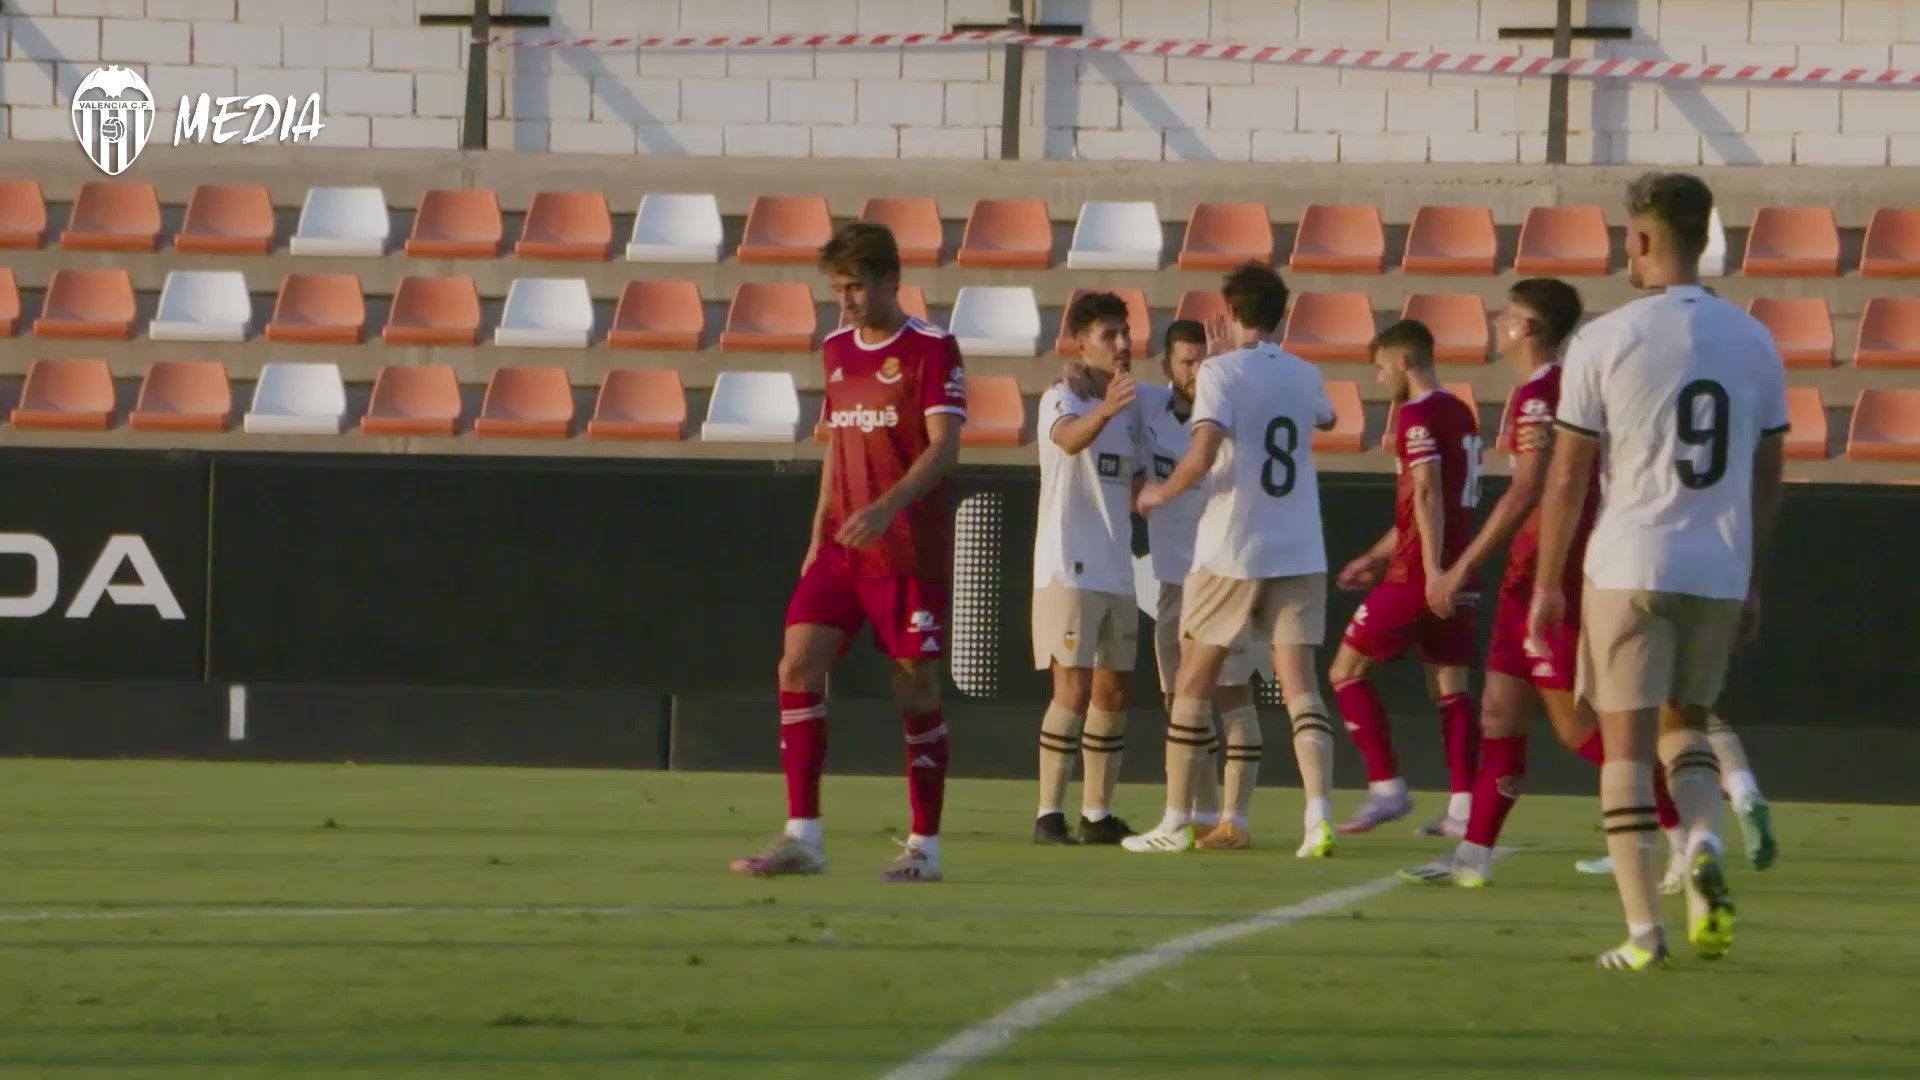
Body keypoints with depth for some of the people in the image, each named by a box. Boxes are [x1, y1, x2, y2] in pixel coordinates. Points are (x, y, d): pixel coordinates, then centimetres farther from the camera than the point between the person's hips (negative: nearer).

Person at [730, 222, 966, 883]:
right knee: (798, 666, -8)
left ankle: (925, 847, 10)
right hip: (840, 548, 6)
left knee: (916, 688, 0)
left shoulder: (930, 349, -7)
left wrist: (886, 507, -29)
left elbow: (944, 447, -15)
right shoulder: (837, 350, 14)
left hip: (910, 551, -6)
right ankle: (802, 838, -8)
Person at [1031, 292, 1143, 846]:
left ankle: (1098, 815, 16)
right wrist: (1104, 410, -54)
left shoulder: (1131, 409, 13)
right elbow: (1069, 438, -34)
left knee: (1112, 693, 8)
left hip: (1116, 571, 7)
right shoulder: (1061, 398, -10)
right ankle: (1049, 814, -8)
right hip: (1068, 568, -7)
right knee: (1074, 690, -11)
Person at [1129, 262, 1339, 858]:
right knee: (1300, 686, 0)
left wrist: (1162, 492, -3)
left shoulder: (1221, 372, -8)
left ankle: (1175, 823, 10)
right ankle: (1319, 818, -16)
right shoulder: (1304, 377, 8)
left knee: (1193, 684, 9)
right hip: (1299, 555, 4)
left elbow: (1202, 456, -20)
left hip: (1231, 552, -4)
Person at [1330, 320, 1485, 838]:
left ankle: (1387, 789, -1)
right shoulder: (1460, 413, 17)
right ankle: (1463, 808, -2)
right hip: (1458, 572, 8)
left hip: (1417, 575, -8)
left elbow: (1428, 495, -20)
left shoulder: (1417, 415, -10)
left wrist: (1432, 570, -26)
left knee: (1347, 670, 3)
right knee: (1450, 685, 6)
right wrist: (1376, 557, 30)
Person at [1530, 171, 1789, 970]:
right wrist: (1752, 584, 20)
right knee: (1685, 722, 21)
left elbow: (1567, 477, -4)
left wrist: (1546, 586, 4)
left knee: (1627, 740, 3)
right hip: (1720, 574, 4)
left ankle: (1642, 927, -3)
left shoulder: (1605, 341, -7)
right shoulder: (1752, 342, 5)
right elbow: (1766, 477, 11)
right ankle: (1704, 848, -7)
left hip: (1628, 568, -4)